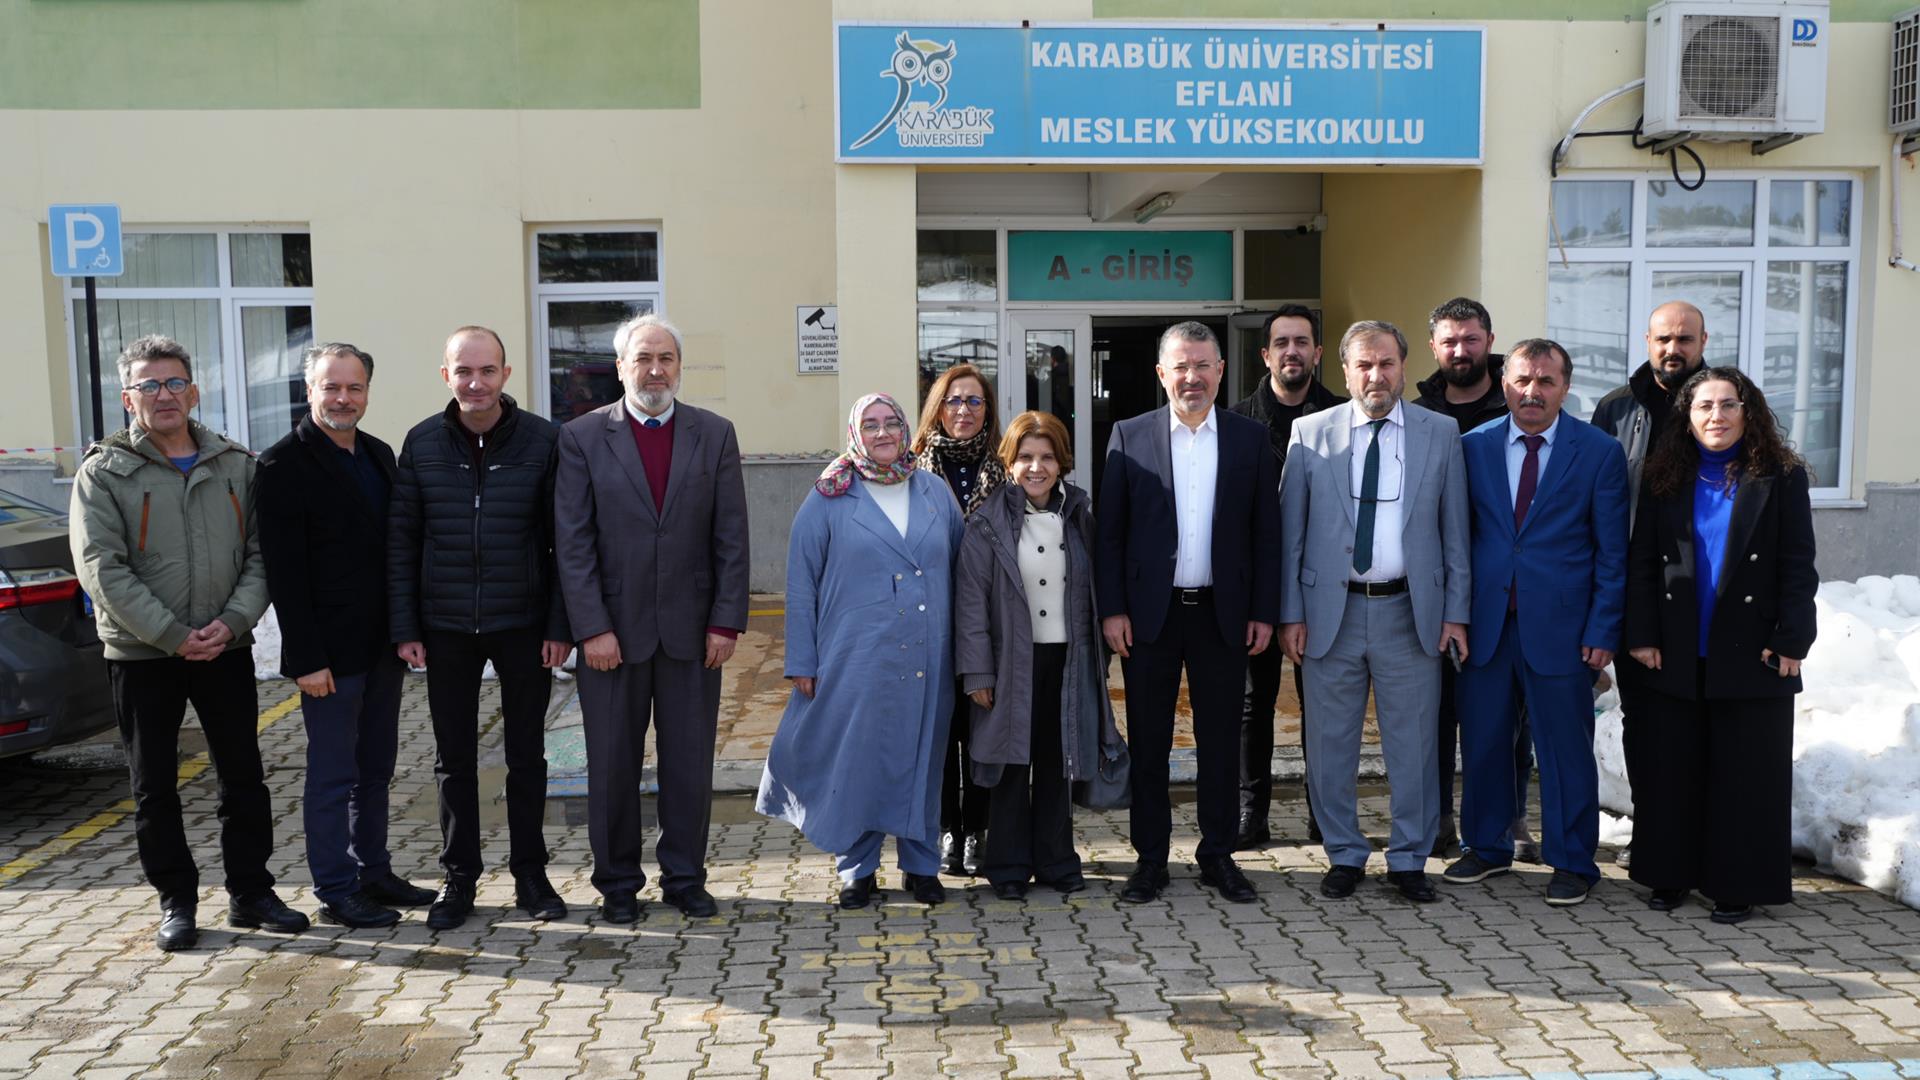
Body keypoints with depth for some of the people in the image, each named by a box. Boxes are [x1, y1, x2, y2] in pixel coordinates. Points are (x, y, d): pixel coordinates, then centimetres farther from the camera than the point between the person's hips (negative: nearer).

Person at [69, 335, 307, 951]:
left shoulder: (236, 466, 6)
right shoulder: (105, 472, -3)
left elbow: (259, 554, 3)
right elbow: (102, 569, -11)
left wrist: (232, 621, -12)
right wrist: (174, 636, -17)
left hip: (227, 648, 2)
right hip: (141, 655, -2)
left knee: (244, 776, 7)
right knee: (154, 786, 7)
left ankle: (250, 893, 20)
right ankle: (176, 903, 20)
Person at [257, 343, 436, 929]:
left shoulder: (379, 455, 11)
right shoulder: (284, 465, -10)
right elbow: (284, 572, -14)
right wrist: (306, 658, -17)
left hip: (381, 645, 7)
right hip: (330, 651, -7)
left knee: (376, 768, 15)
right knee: (333, 775, 2)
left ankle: (373, 873, 28)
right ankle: (335, 892, 13)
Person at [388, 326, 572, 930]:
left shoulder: (543, 440, -4)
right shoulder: (423, 443, 1)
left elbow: (562, 539, -2)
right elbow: (401, 540, 3)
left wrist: (560, 625, -6)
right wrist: (404, 627, -2)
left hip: (523, 625, -1)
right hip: (446, 629, 1)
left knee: (527, 757, 10)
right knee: (454, 760, 10)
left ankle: (530, 875, 23)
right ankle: (459, 878, 23)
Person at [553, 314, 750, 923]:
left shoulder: (715, 434, 4)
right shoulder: (582, 437, 0)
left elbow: (731, 537, 2)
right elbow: (573, 544, -4)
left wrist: (726, 622, -4)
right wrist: (591, 627, -10)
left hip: (692, 628, 1)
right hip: (614, 628, -1)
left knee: (690, 761, 9)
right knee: (612, 763, 8)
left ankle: (685, 878, 24)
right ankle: (617, 883, 23)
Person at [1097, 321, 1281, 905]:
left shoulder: (1251, 438, 4)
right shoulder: (1129, 436, 2)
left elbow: (1266, 533, 5)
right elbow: (1110, 531, 1)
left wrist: (1264, 612, -1)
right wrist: (1112, 609, -6)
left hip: (1223, 613, 1)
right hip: (1150, 613, -1)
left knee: (1221, 741, 9)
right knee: (1148, 742, 7)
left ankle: (1218, 856, 22)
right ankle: (1150, 858, 19)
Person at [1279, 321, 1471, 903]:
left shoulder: (1441, 434, 5)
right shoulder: (1310, 433, 3)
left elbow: (1455, 531, 6)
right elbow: (1290, 531, 3)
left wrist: (1455, 613, 1)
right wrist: (1291, 613, -1)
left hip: (1410, 611, 0)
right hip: (1331, 611, 0)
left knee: (1413, 745, 6)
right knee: (1331, 743, 7)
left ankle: (1409, 860, 22)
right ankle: (1345, 855, 23)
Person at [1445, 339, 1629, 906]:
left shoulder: (1600, 452, -1)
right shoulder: (1474, 446, 5)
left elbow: (1612, 553, -1)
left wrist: (1603, 630, -7)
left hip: (1559, 626, -2)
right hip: (1485, 622, 3)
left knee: (1566, 748, 6)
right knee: (1482, 742, 12)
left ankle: (1572, 862, 22)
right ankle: (1487, 847, 30)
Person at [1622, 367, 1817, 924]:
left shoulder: (1780, 476, 0)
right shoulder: (1665, 477, 5)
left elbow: (1798, 565, -2)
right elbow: (1642, 562, 4)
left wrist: (1791, 641, -8)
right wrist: (1642, 636, -2)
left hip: (1751, 651, -2)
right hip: (1676, 654, 2)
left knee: (1747, 771, 4)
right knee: (1671, 766, 7)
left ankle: (1739, 885, 15)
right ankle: (1670, 876, 19)